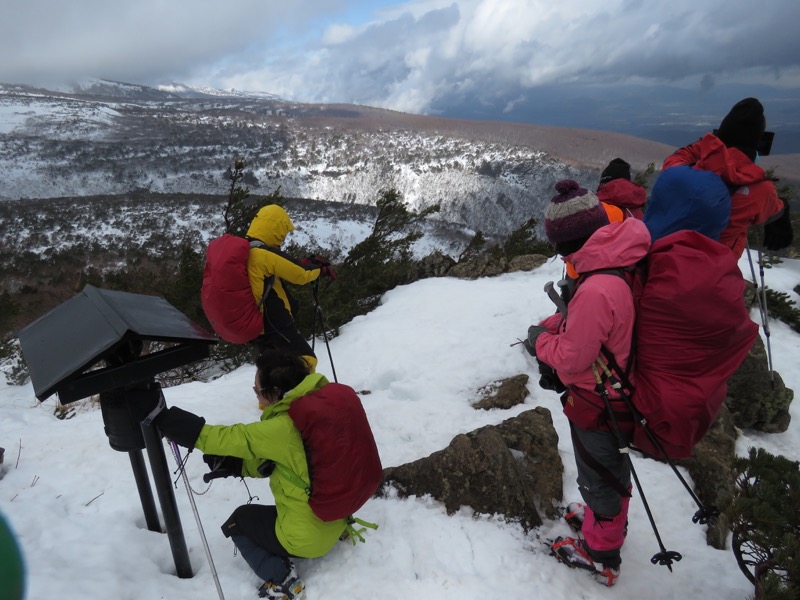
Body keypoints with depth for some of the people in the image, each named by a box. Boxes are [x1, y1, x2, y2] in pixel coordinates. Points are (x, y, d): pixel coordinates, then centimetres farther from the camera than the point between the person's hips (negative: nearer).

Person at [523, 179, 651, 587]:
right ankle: (608, 520, 57)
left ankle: (601, 555, 41)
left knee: (599, 479, 16)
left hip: (597, 408, -8)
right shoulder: (629, 264, -9)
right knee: (613, 467, 30)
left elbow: (571, 360, -26)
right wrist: (553, 327, -2)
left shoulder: (596, 290, -37)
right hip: (625, 396, 8)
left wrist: (541, 340, -9)